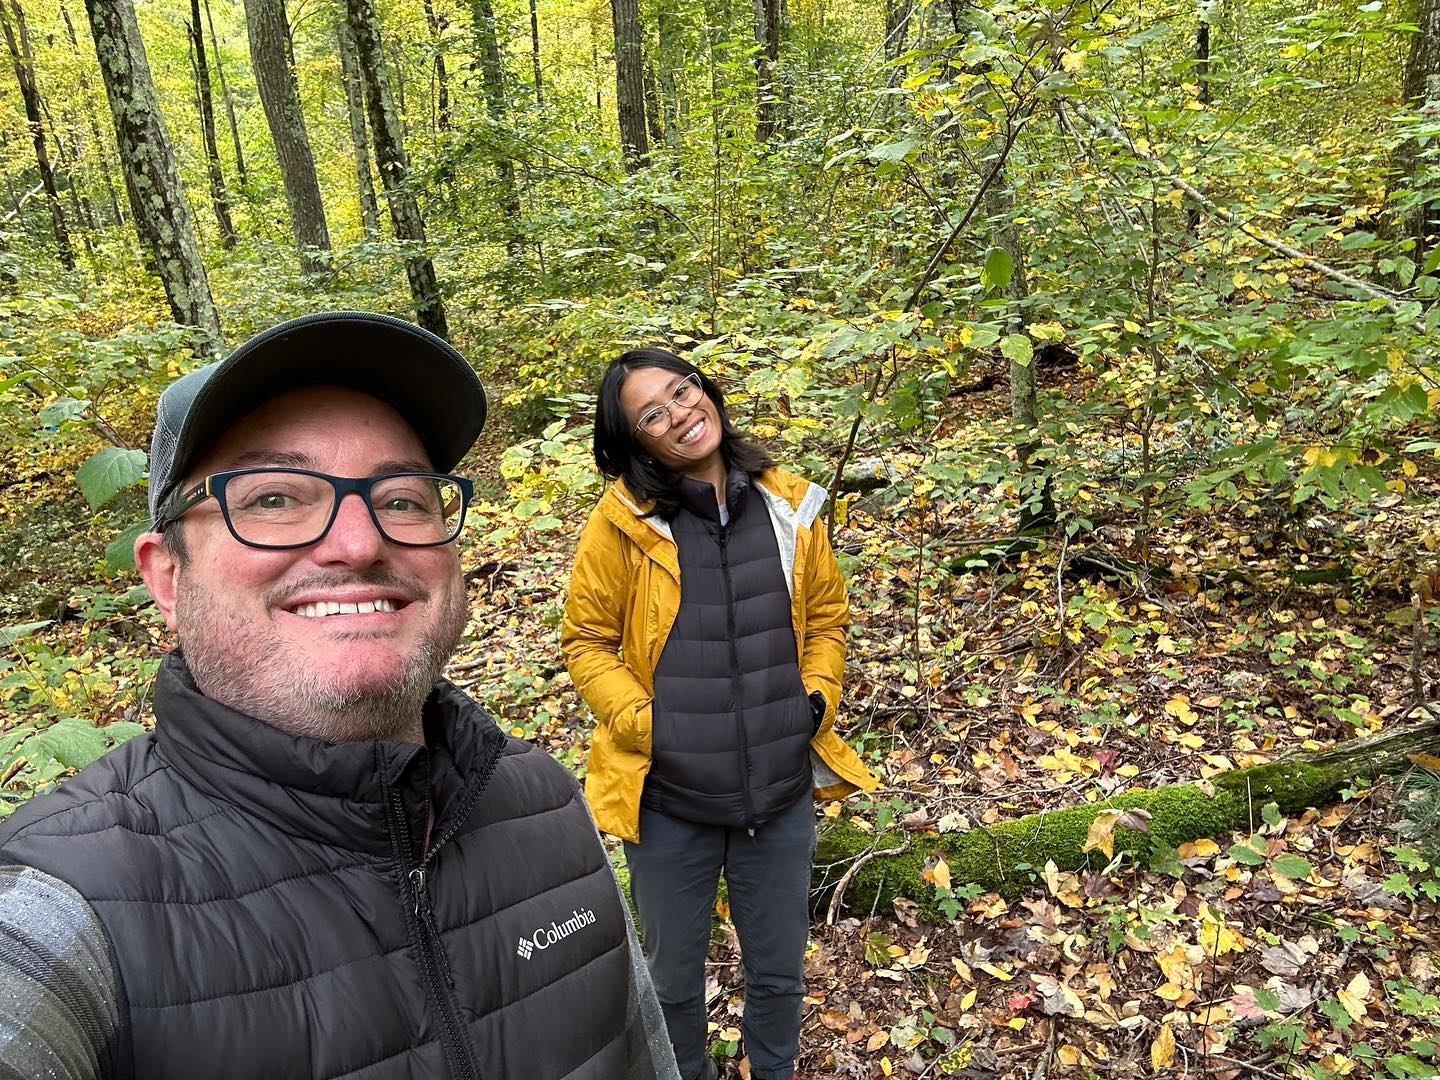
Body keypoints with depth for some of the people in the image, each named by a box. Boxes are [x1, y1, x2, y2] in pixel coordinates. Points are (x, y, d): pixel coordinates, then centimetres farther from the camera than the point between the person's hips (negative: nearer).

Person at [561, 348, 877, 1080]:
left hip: (782, 788, 2)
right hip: (667, 795, -2)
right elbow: (586, 642, -4)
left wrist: (816, 701, -4)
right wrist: (641, 721, -15)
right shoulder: (622, 523, -11)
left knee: (778, 970, 22)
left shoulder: (789, 505, -3)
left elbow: (827, 618, 8)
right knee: (673, 974, 21)